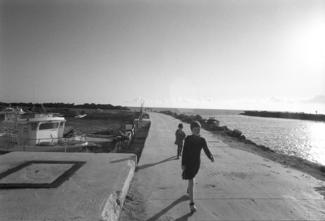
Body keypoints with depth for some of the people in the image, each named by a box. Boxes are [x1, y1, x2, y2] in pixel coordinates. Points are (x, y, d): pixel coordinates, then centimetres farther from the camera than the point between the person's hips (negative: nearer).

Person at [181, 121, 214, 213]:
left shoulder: (202, 140, -4)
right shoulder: (188, 139, -15)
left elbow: (206, 150, -3)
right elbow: (184, 152, -14)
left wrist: (211, 157, -21)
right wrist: (183, 164, -14)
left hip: (197, 162, 4)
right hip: (188, 162, -4)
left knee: (191, 177, 27)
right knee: (191, 182, -10)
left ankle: (188, 190, 56)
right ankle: (192, 204, -4)